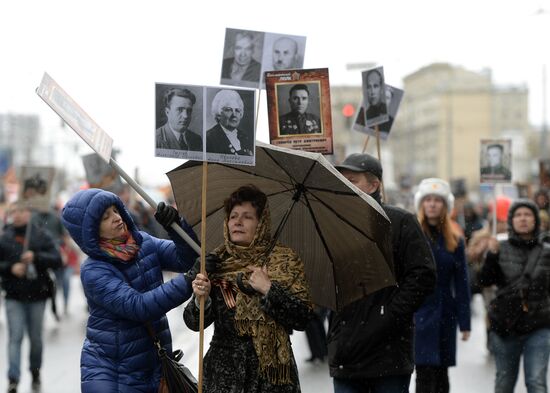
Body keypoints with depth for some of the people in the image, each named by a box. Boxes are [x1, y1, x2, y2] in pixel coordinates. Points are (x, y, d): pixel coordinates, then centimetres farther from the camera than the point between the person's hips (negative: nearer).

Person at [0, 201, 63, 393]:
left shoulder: (41, 236, 1)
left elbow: (57, 260, -5)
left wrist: (36, 257, -19)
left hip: (37, 295, 0)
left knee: (36, 337, 10)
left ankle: (35, 372, 30)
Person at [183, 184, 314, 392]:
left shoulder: (284, 260, -1)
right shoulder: (217, 261, 3)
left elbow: (303, 318, -9)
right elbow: (194, 323, -2)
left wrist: (269, 289, -18)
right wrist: (201, 299, -21)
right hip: (223, 371, 2)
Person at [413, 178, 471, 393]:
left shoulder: (455, 241, 8)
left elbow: (461, 284, 9)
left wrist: (464, 322, 5)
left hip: (445, 316, 4)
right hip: (419, 316, -4)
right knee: (425, 375, -10)